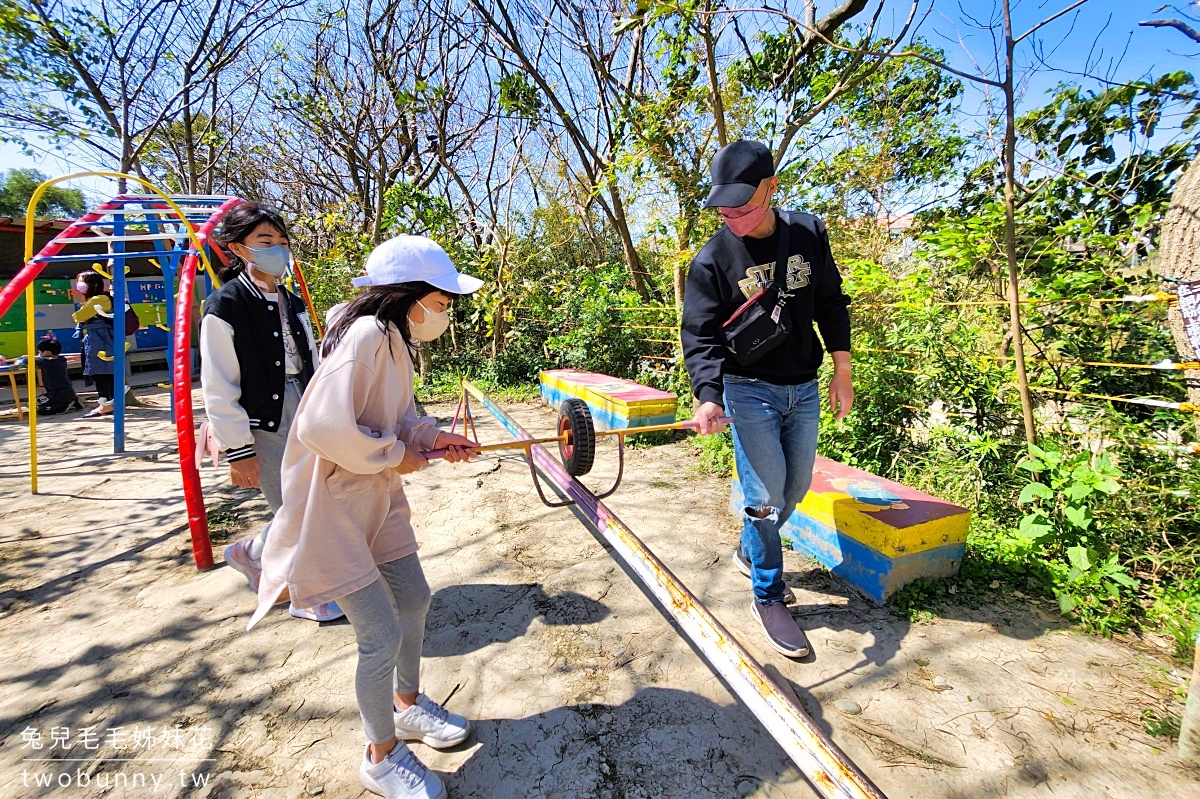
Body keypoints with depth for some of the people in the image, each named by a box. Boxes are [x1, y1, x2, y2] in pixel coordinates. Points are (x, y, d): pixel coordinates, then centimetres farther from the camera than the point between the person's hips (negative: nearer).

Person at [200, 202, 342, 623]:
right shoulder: (225, 306, -11)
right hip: (261, 427, -7)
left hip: (301, 419, 7)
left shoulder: (292, 303, 10)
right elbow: (218, 390, -12)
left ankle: (248, 553, 40)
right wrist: (238, 451, -13)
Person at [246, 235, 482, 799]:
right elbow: (324, 426, -33)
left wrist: (429, 437, -2)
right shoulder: (366, 335, -24)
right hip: (331, 505, -10)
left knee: (414, 599, 20)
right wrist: (395, 456, -19)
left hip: (378, 498, 10)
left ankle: (407, 706, 46)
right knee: (383, 635, 0)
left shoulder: (395, 337, 5)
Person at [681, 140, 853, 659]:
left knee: (797, 485, 14)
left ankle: (751, 553, 39)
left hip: (804, 387, 5)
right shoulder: (712, 260, -11)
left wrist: (842, 373, 6)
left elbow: (831, 304, 8)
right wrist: (708, 395, -31)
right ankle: (768, 597, 15)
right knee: (766, 494, -5)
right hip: (749, 389, -4)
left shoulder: (809, 233, 0)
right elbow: (701, 337, -15)